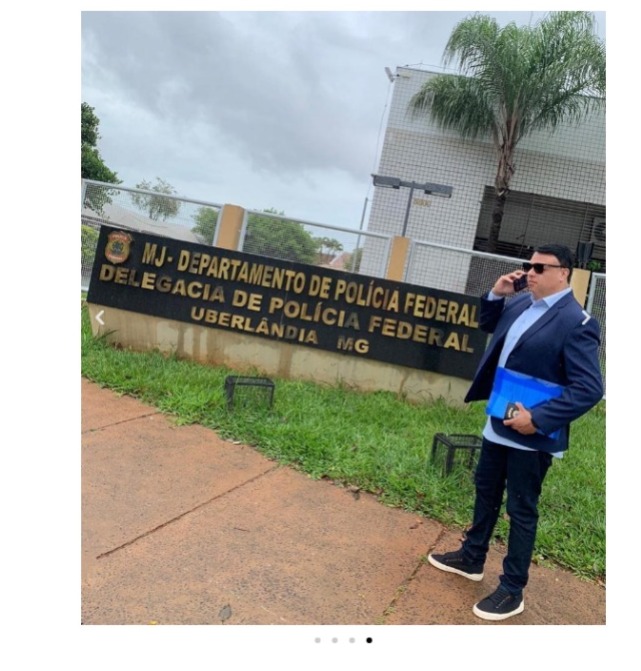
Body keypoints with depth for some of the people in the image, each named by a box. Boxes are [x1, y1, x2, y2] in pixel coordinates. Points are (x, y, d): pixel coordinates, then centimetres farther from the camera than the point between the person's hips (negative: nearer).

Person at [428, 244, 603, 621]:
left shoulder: (576, 322, -20)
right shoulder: (522, 304, 3)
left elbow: (590, 388, -23)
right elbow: (487, 324, 21)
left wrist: (538, 419, -26)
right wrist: (497, 294, 1)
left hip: (533, 434, -8)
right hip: (499, 423, 8)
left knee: (521, 510, 5)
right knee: (486, 491, 22)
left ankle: (513, 590, 22)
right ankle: (472, 558, 42)